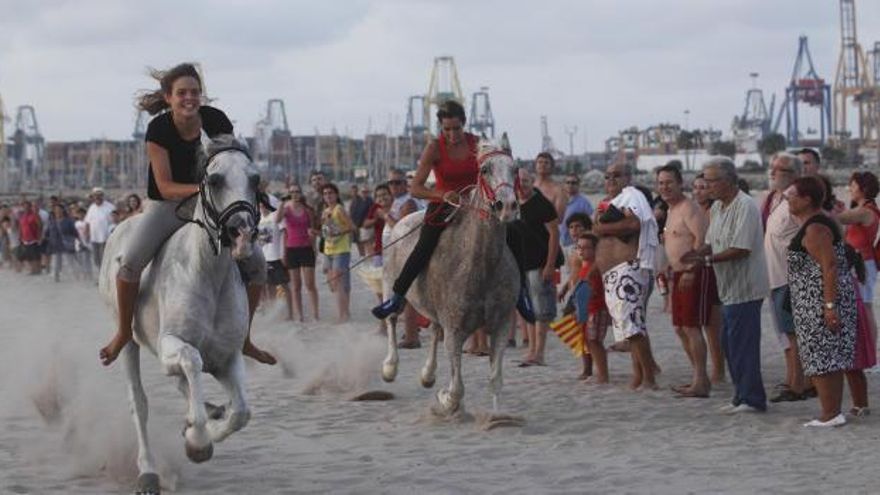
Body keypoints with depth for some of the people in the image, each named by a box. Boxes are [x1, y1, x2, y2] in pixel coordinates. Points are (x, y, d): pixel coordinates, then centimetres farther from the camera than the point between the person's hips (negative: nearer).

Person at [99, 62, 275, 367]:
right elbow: (165, 187, -21)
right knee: (130, 262, -27)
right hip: (167, 206, -3)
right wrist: (201, 187, -39)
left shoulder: (216, 121, -11)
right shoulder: (159, 129, -18)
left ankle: (242, 338, 7)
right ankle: (124, 331, -2)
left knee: (256, 262, -11)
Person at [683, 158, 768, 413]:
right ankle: (742, 396, 20)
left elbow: (741, 249, -23)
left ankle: (751, 399, 1)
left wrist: (706, 259, -22)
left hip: (744, 287, -9)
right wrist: (697, 253, -5)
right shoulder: (717, 208, 13)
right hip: (729, 287, 9)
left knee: (742, 344, -6)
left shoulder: (745, 207, -16)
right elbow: (712, 243, 16)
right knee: (729, 344, 12)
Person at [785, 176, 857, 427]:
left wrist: (829, 306, -26)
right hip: (823, 302, 10)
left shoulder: (814, 229, -17)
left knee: (821, 359, -6)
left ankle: (830, 414, -4)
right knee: (831, 359, 12)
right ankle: (832, 413, 16)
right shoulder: (817, 223, 16)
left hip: (820, 302, -10)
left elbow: (830, 267, -23)